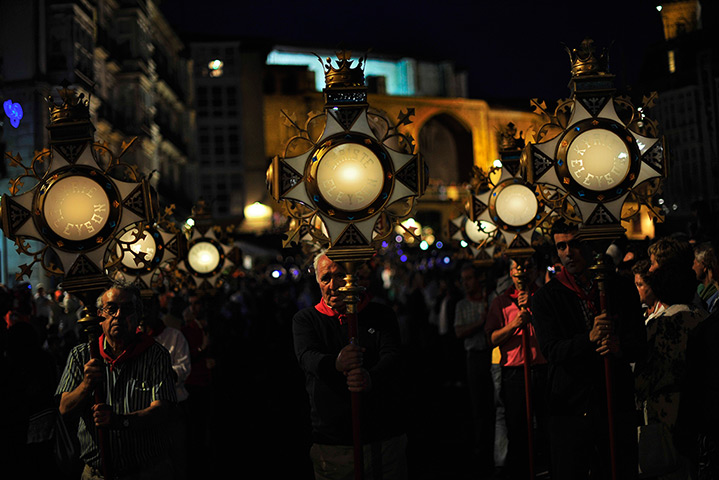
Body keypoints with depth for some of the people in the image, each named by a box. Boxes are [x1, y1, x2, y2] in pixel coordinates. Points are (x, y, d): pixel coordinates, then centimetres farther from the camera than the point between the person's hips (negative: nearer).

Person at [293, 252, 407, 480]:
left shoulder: (381, 315, 4)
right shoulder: (305, 319, 5)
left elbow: (392, 358, -12)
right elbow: (308, 356, -14)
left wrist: (371, 378, -36)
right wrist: (336, 363, -37)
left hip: (384, 438, 0)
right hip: (330, 442, 0)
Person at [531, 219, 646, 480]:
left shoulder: (621, 287, 6)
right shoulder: (546, 297, 0)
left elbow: (639, 342, 3)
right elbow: (551, 350, -11)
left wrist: (619, 347, -20)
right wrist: (589, 338, -28)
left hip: (617, 406, 2)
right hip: (569, 407, -2)